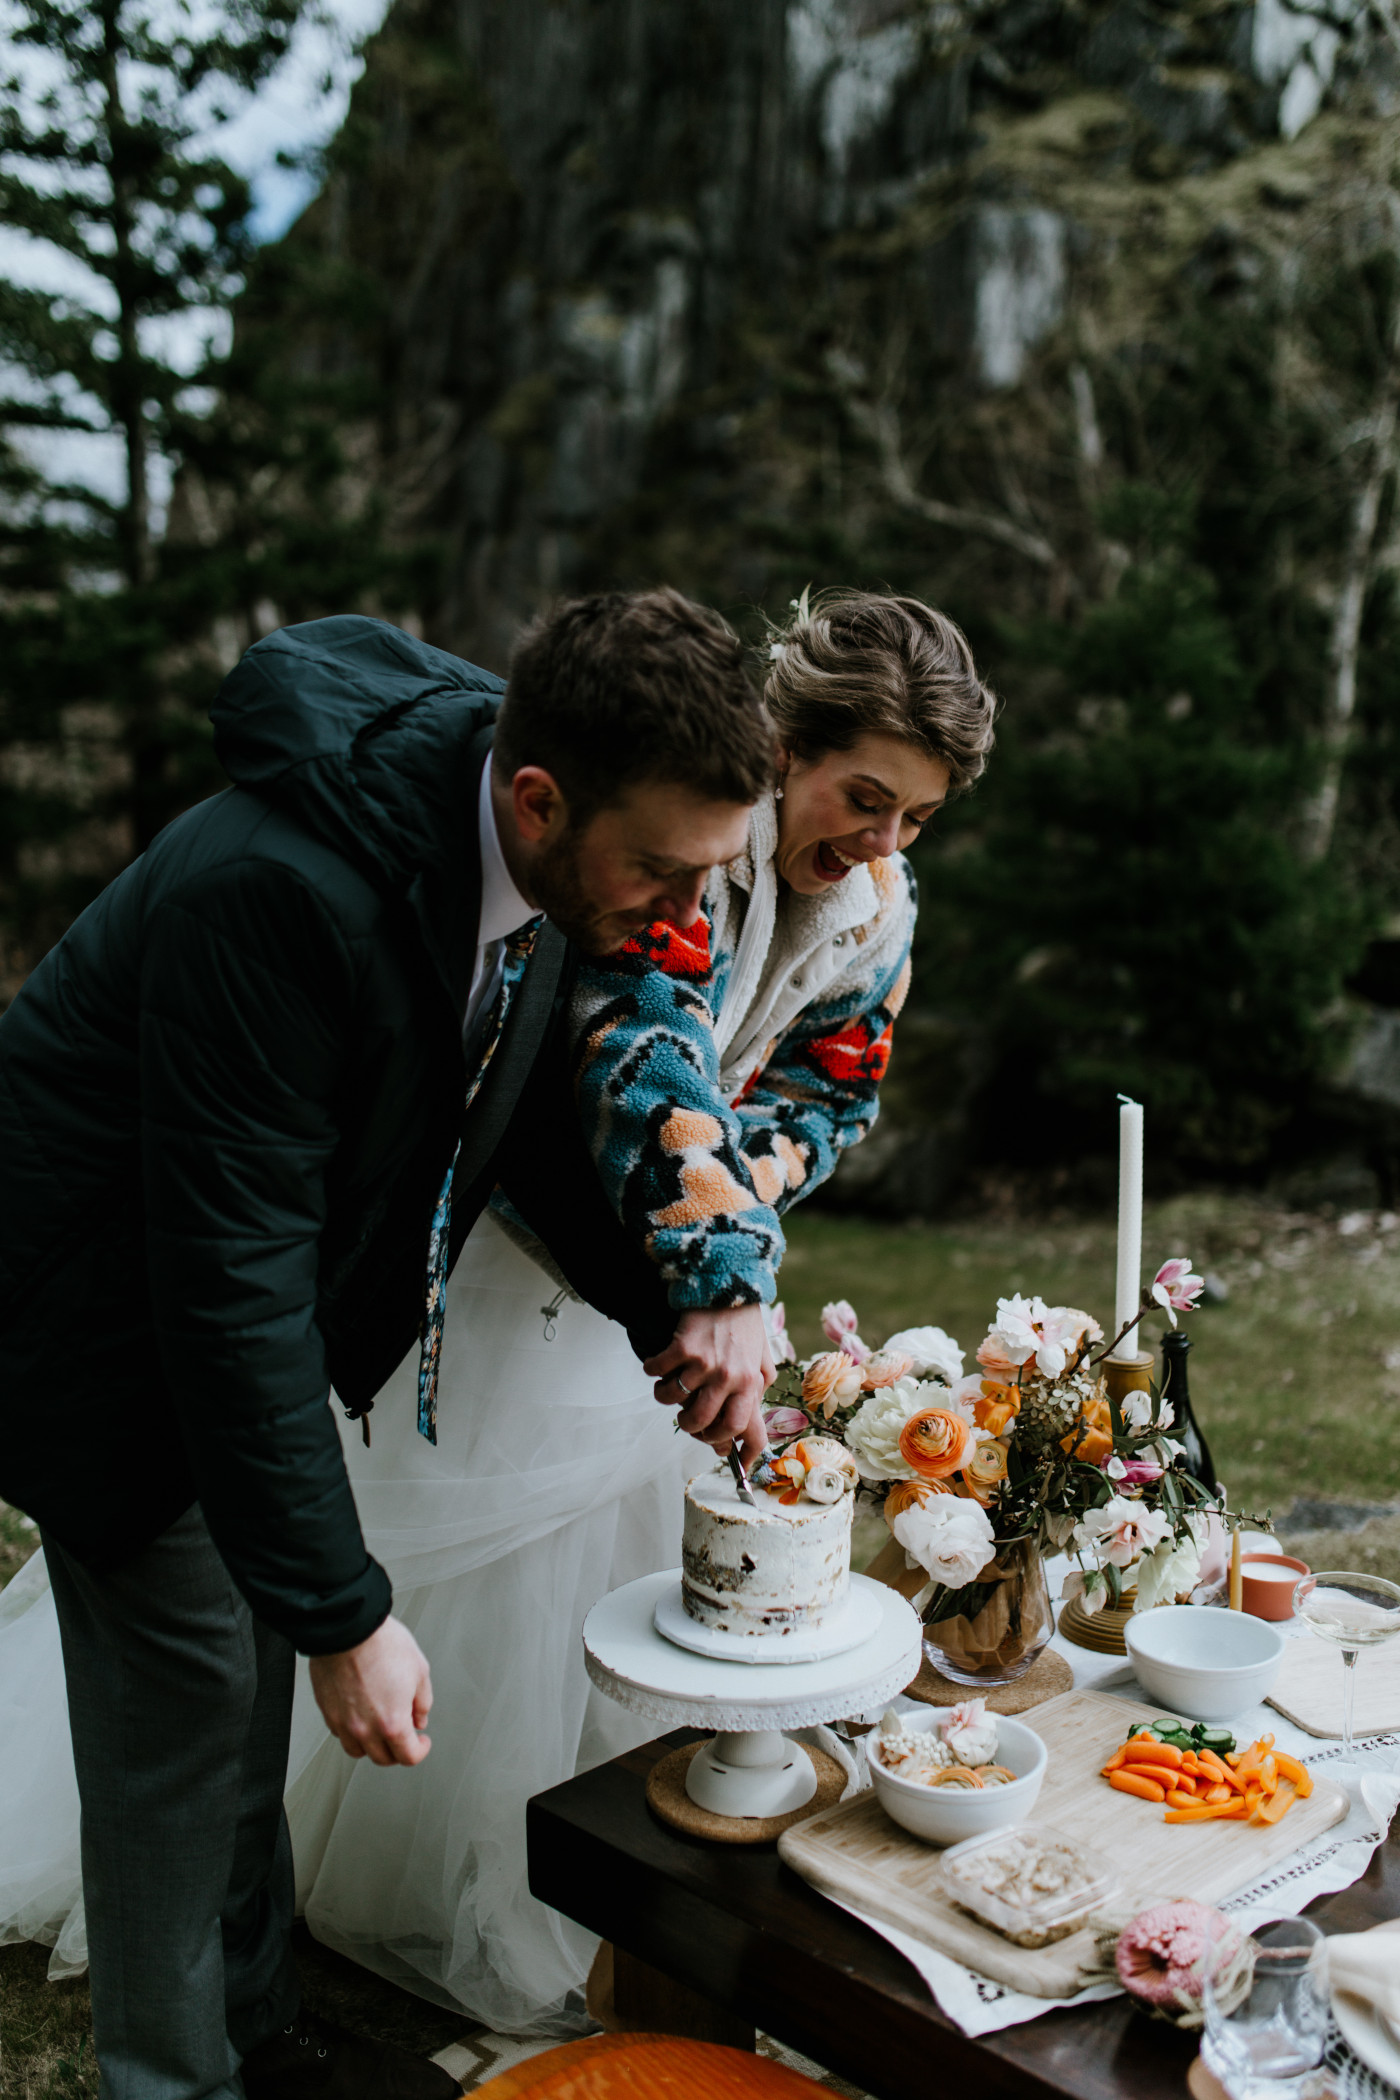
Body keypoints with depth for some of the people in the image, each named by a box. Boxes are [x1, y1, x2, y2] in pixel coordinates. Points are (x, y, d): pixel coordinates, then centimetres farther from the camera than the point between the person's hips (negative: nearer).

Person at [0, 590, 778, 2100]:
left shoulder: (529, 859, -12)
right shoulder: (281, 891, -38)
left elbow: (530, 1119, 4)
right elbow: (234, 1282, -35)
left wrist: (681, 1303, -8)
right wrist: (345, 1615, -30)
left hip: (255, 1314, 8)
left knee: (252, 1693, 19)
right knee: (193, 1699, 2)